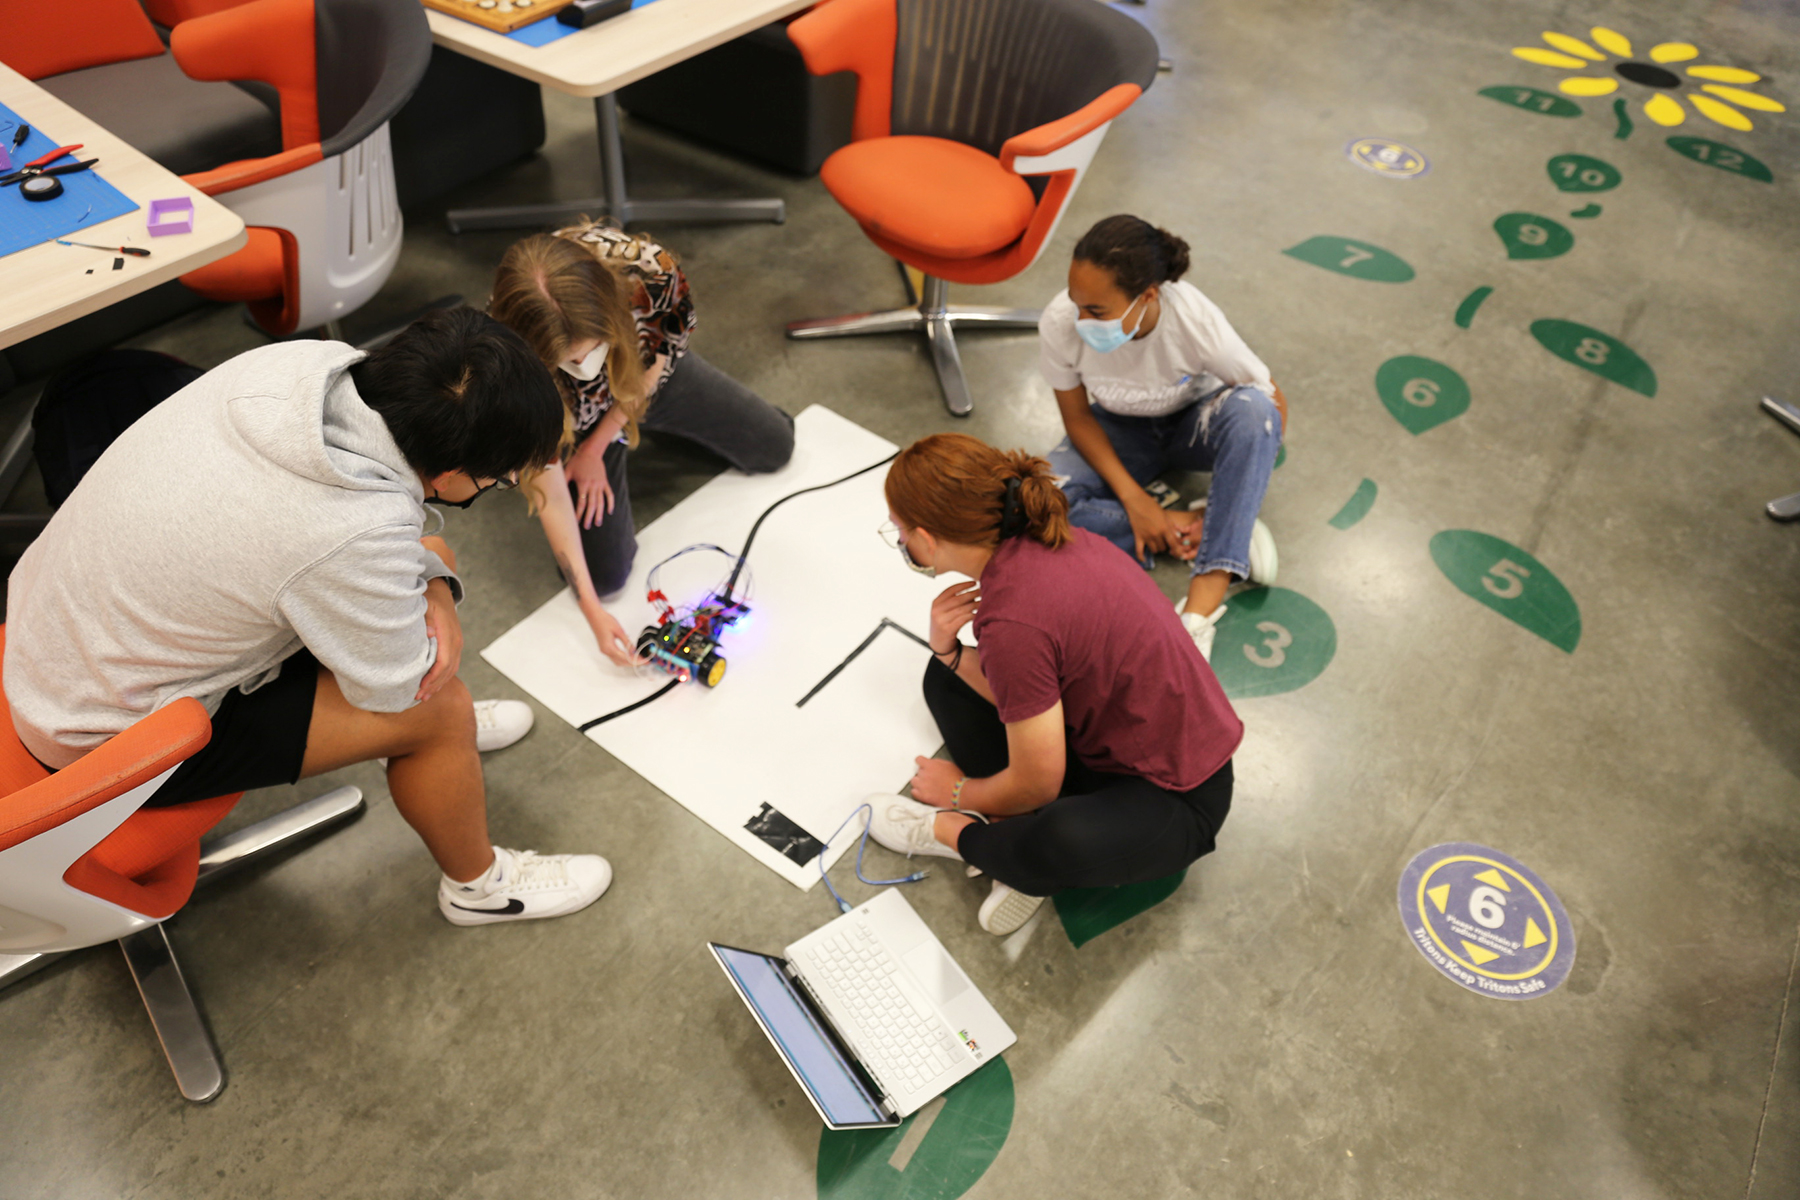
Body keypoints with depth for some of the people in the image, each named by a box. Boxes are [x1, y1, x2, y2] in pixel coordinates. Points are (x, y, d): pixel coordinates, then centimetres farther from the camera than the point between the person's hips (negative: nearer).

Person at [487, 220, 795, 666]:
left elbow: (668, 349, -17)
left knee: (774, 447, 13)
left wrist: (596, 447, -15)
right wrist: (592, 610, -32)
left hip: (646, 374, 2)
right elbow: (548, 487, -30)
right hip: (575, 418, -2)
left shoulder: (647, 268, -42)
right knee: (604, 574, -7)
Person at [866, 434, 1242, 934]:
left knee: (1063, 846, -41)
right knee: (947, 677, 8)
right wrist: (950, 651, -13)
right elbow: (1018, 693, 3)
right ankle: (1016, 845, -3)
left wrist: (961, 792, -2)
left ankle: (952, 833, -8)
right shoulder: (1037, 539, -6)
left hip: (1172, 796, -9)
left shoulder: (1014, 623, -32)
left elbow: (1037, 783, -20)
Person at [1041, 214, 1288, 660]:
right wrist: (1133, 498, -23)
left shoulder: (1196, 321, -32)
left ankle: (1202, 606, -38)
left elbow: (1274, 405, -18)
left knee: (1251, 407, -37)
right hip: (1119, 431, 1)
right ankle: (1194, 527, -20)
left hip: (1191, 423, 0)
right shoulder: (1059, 324, -29)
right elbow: (1078, 417, -13)